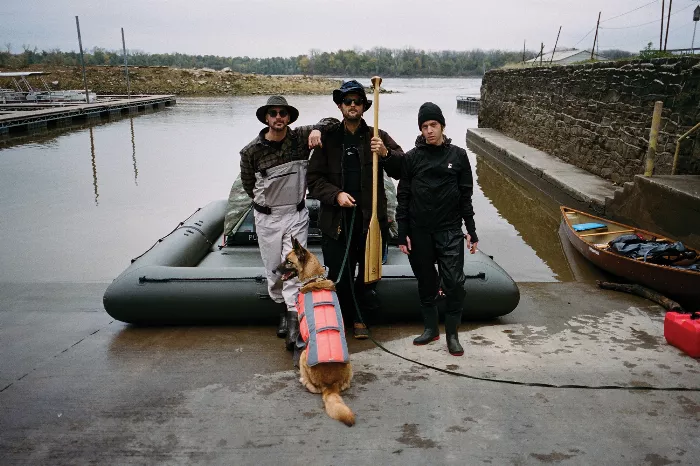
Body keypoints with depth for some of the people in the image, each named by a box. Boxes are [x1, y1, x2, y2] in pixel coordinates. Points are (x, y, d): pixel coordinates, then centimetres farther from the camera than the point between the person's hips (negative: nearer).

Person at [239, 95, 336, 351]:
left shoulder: (301, 137, -7)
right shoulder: (251, 151, -9)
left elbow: (332, 122, 3)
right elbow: (248, 183, 8)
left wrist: (317, 130, -18)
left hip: (297, 215, 0)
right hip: (267, 217, 1)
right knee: (273, 269, 9)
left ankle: (293, 321, -9)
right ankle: (282, 308, 31)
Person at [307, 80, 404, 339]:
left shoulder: (377, 137, 5)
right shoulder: (328, 139, 5)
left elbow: (402, 169, -1)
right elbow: (313, 179, 3)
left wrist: (386, 154, -20)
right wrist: (336, 194, -12)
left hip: (371, 217, 1)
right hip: (337, 218, 0)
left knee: (369, 272, 11)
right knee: (339, 275, 6)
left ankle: (359, 317, 30)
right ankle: (342, 317, 25)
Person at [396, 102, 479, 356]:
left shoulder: (458, 155, 4)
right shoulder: (412, 157, 3)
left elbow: (466, 196, 7)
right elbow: (403, 197, 4)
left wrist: (471, 231, 5)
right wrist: (402, 233, 0)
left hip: (450, 230, -1)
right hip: (420, 232, 1)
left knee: (454, 282, -6)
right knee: (426, 282, 10)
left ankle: (452, 333, 8)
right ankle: (431, 328, 25)